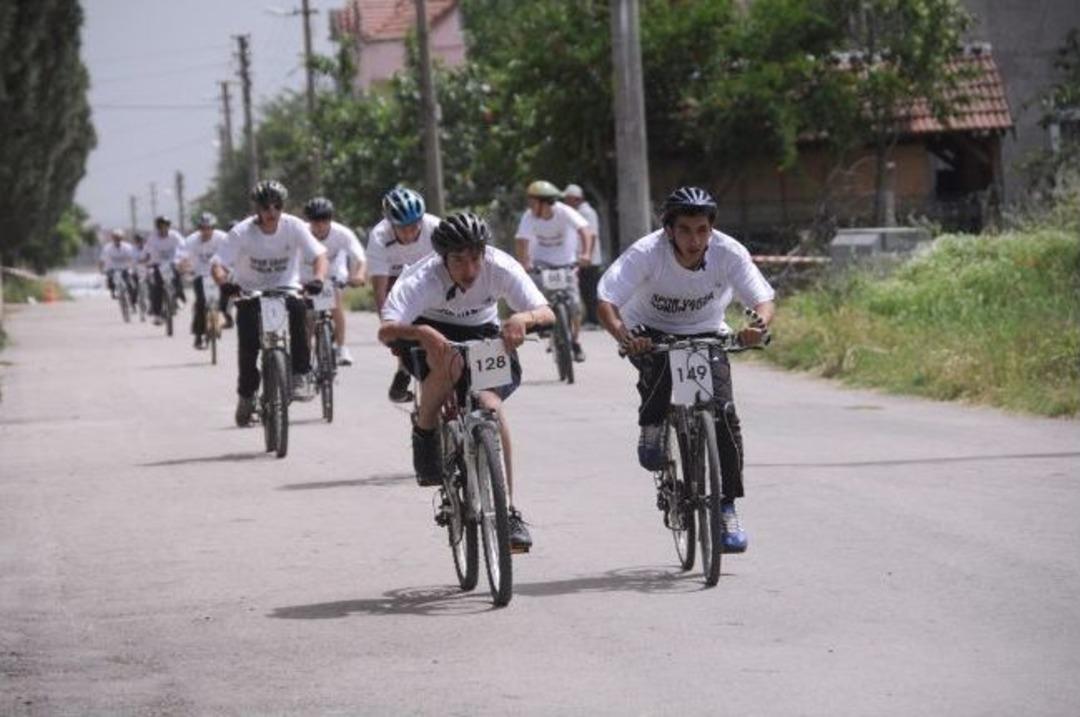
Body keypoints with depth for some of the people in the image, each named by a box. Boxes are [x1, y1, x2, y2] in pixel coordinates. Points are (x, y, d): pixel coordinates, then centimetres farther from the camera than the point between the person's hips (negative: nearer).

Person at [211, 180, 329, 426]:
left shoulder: (294, 226, -12)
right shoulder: (242, 232, -15)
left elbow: (319, 255, -15)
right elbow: (217, 264, -19)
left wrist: (317, 279, -36)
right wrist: (224, 283, -41)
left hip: (286, 288, 0)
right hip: (250, 292, 0)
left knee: (298, 309, -32)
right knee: (248, 341, -17)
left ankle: (302, 375, -24)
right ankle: (246, 395, 8)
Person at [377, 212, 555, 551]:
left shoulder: (500, 267, -26)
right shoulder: (421, 279, -32)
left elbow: (546, 313, -30)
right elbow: (385, 331, -43)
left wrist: (522, 318, -52)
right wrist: (422, 333, -63)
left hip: (482, 335, 2)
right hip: (434, 332, -2)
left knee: (491, 405, -23)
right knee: (448, 364, -38)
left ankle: (509, 513, -15)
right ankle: (424, 434, -9)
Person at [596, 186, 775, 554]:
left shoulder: (729, 253, -23)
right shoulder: (646, 253, -27)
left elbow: (764, 299, -25)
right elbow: (606, 303, -31)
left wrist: (760, 326, -49)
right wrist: (624, 336, -51)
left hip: (705, 333, 2)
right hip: (651, 332, -2)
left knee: (723, 413, -15)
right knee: (658, 364, -37)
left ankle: (727, 508, -5)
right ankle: (651, 428, -8)